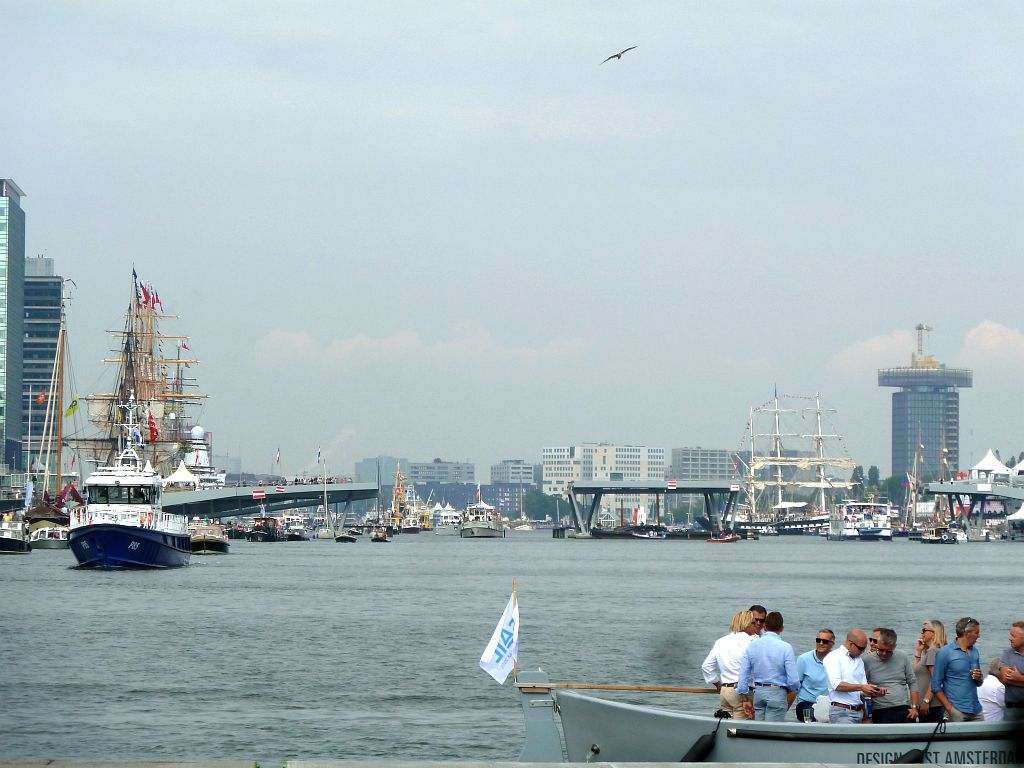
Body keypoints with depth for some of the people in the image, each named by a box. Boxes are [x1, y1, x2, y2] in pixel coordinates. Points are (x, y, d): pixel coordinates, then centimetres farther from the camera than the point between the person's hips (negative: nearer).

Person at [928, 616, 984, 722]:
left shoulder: (974, 652, 15)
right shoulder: (945, 652, -2)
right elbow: (936, 686, -5)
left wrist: (978, 679, 1)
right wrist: (950, 709, -12)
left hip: (976, 711, 5)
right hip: (957, 712, -5)